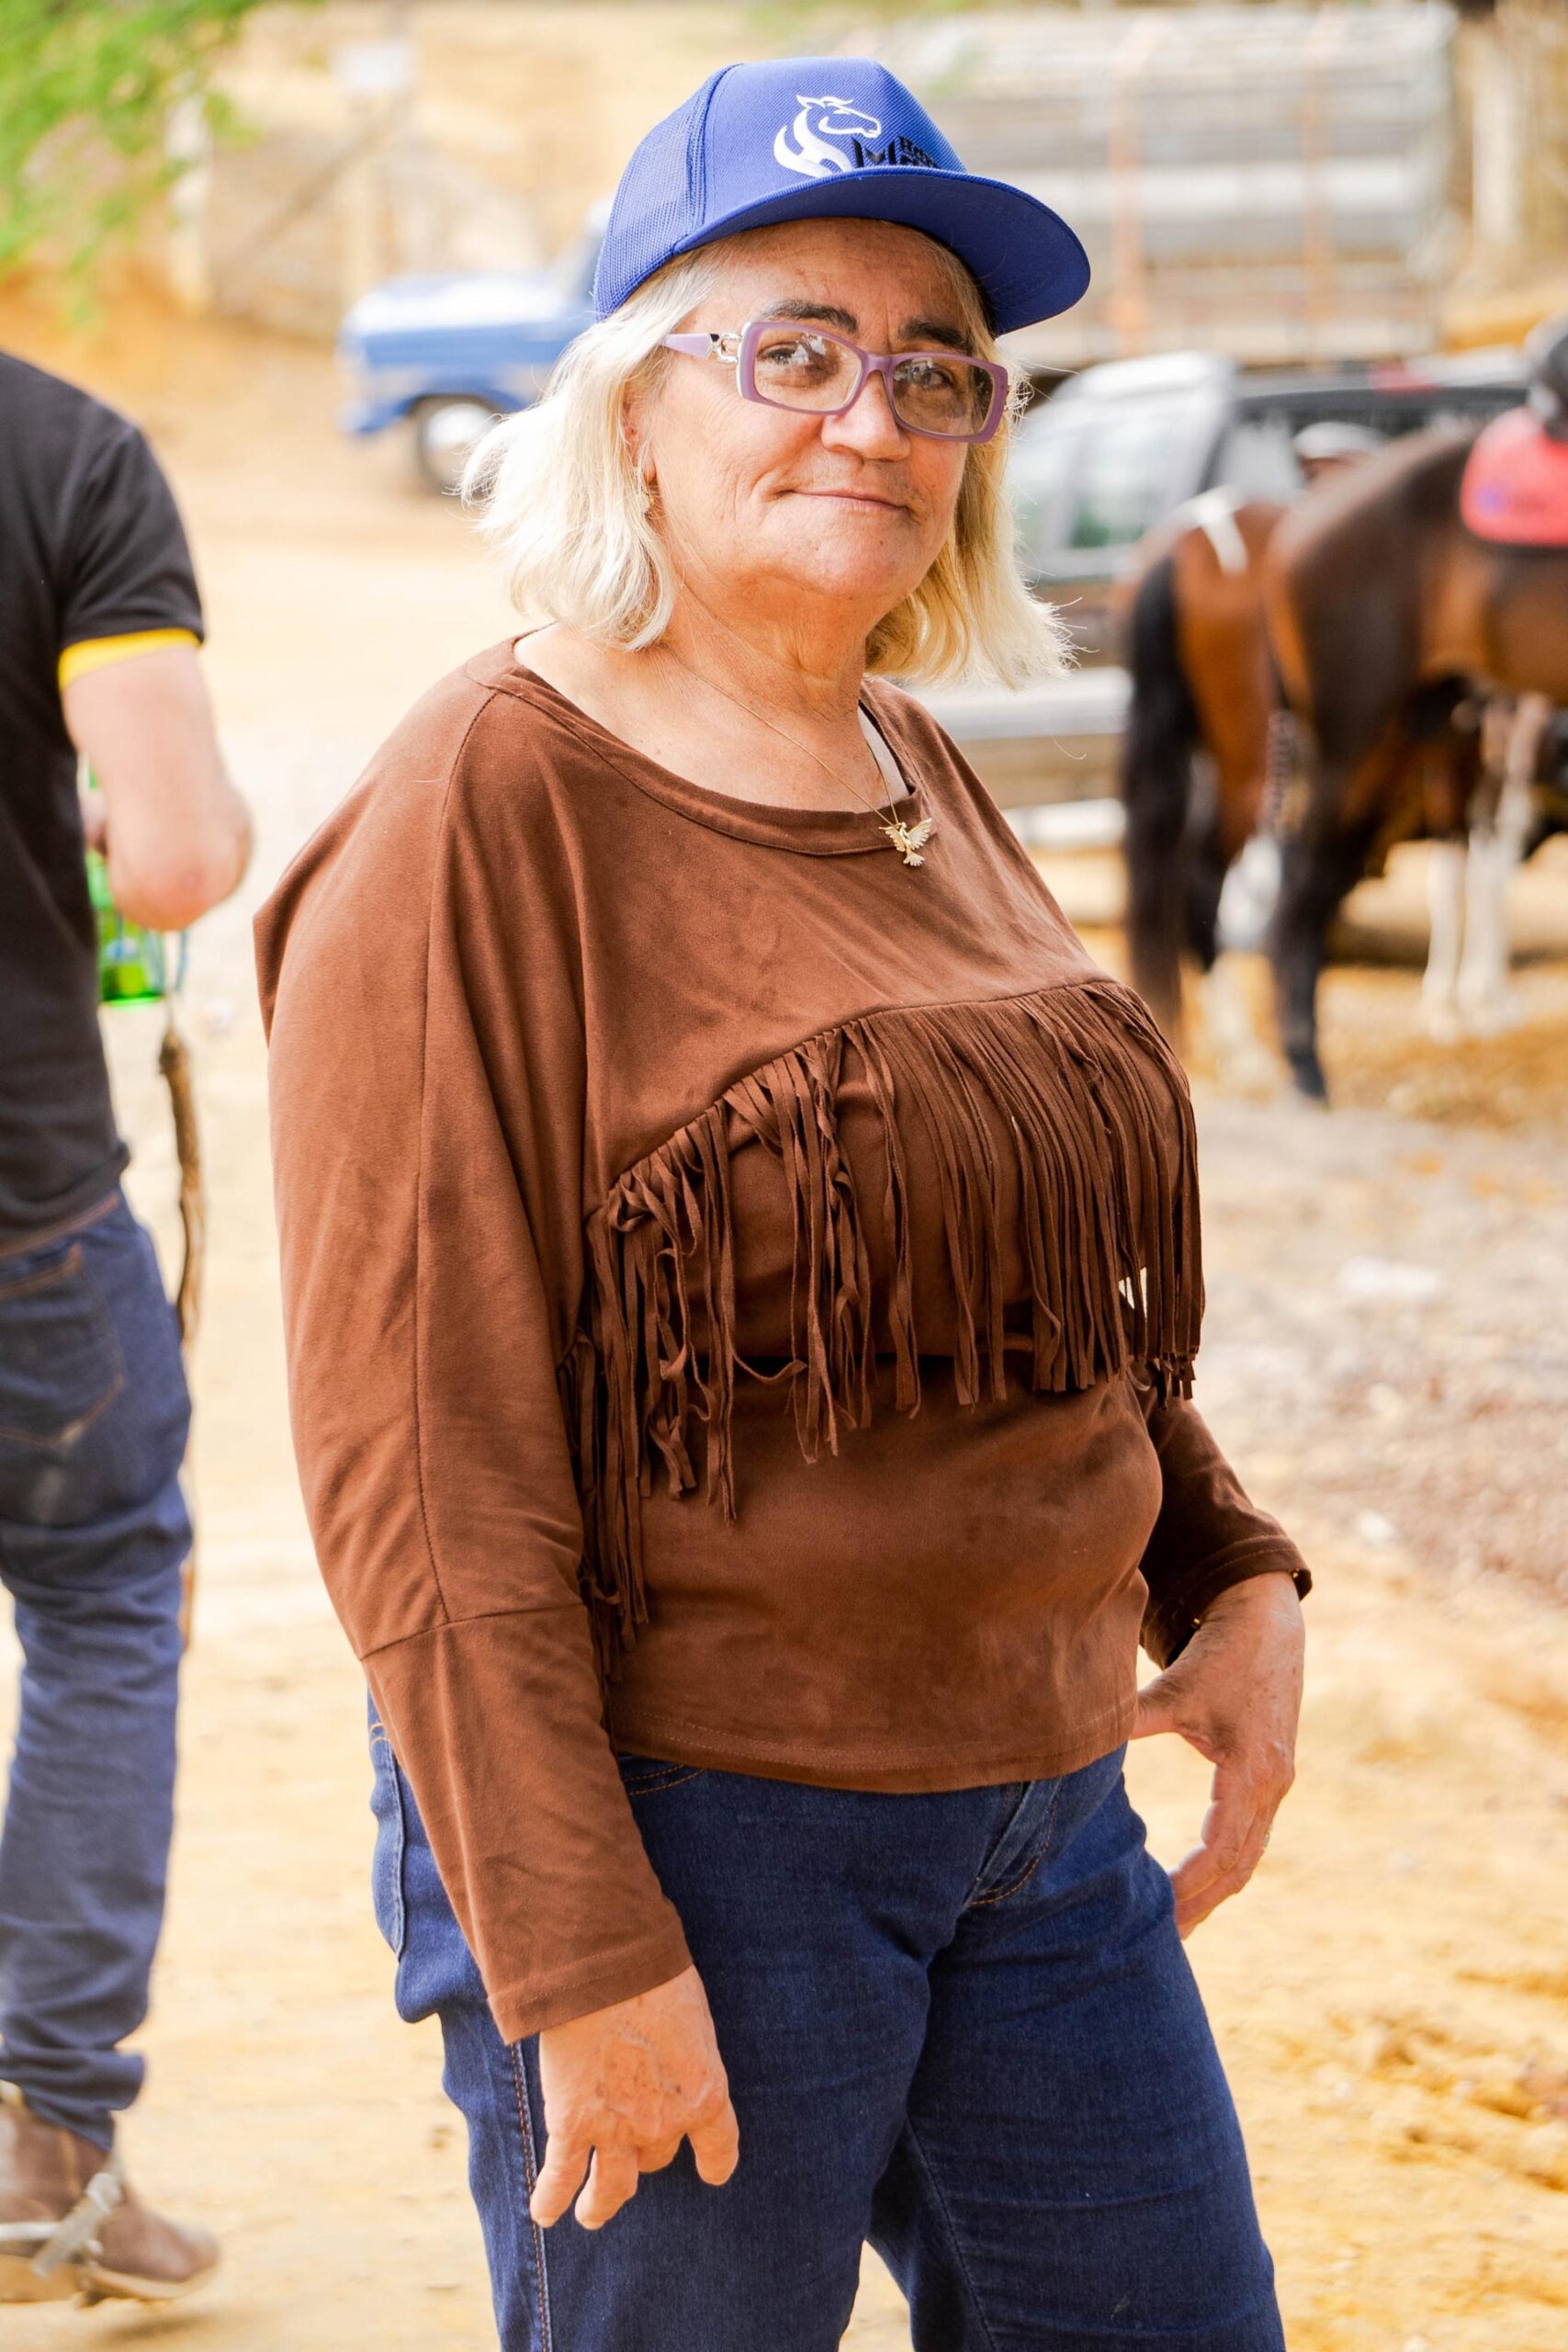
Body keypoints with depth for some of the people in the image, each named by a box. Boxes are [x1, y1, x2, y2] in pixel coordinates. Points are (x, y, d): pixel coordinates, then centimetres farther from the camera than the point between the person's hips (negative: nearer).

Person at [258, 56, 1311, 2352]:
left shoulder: (924, 786, 10)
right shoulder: (479, 822, -14)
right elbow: (424, 1463, -17)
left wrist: (1230, 1569, 9)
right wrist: (583, 1959, -19)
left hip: (1045, 1797, 8)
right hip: (686, 1822, -7)